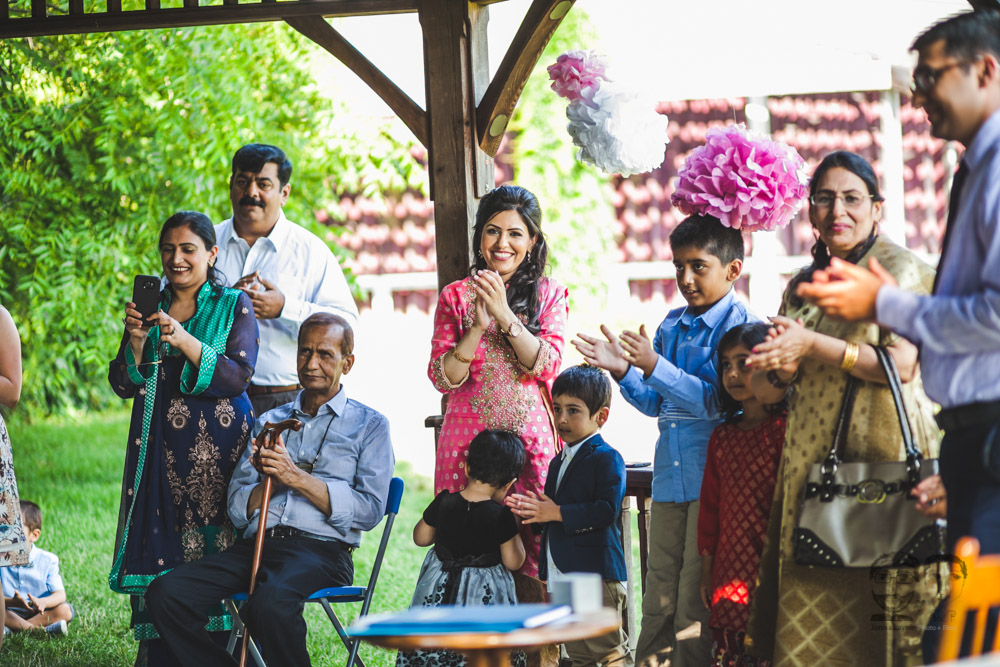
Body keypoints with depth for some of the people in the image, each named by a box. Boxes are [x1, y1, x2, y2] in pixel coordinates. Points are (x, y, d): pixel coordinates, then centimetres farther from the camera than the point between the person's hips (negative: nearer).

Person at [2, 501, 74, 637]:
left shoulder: (48, 560, -1)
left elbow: (60, 594, -9)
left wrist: (43, 602, -32)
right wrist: (12, 602, -34)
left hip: (37, 612, 1)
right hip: (11, 613, -1)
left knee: (64, 610, -25)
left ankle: (13, 628, -31)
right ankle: (41, 629, -35)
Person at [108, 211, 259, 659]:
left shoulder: (234, 305, 4)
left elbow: (238, 377, -9)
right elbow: (123, 385, 10)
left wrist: (184, 341, -19)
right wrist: (136, 341, -9)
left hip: (217, 445, -3)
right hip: (160, 449, 3)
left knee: (211, 547, -9)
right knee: (157, 547, -3)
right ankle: (158, 654, 0)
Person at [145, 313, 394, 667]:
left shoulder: (369, 425, 12)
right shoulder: (269, 421, 25)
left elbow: (370, 510, -2)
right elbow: (237, 509, 17)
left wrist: (297, 478, -9)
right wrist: (270, 481, -5)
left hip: (321, 549, -5)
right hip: (256, 544, 5)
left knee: (269, 603, -39)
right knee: (165, 593, -22)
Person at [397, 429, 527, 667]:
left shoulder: (443, 503, -6)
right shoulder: (501, 516, -16)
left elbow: (421, 537, 8)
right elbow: (513, 562, -9)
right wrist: (515, 528, 3)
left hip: (438, 592, 4)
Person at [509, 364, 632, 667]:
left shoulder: (607, 459, -9)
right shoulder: (558, 463, 19)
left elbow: (607, 510, -20)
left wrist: (557, 513, -20)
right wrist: (530, 510, 0)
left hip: (596, 574, -9)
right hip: (561, 577, 9)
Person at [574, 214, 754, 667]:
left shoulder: (740, 326, -7)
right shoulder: (671, 326, 15)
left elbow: (717, 401, -17)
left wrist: (654, 366, -23)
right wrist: (623, 371, 3)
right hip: (670, 477, 7)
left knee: (698, 596, -3)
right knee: (659, 592, 9)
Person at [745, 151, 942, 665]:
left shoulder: (898, 269, -1)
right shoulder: (803, 285, 18)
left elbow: (902, 366, -13)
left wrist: (814, 346, -16)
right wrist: (785, 361, -5)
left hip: (880, 449, -6)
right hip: (812, 459, 6)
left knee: (874, 599, -10)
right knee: (810, 611, -1)